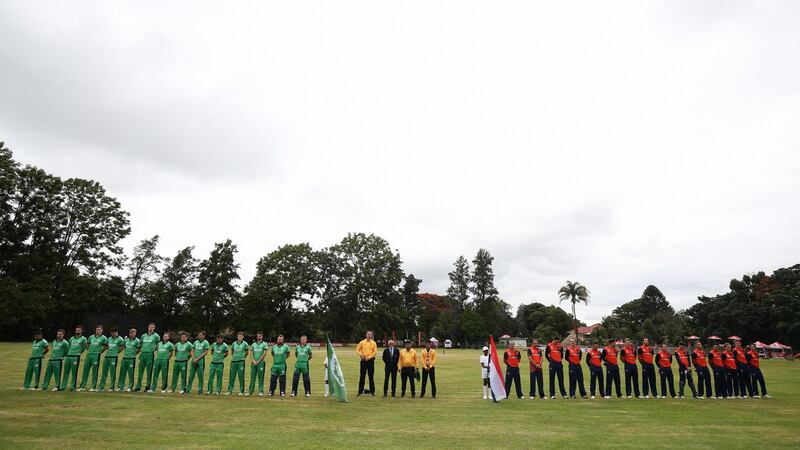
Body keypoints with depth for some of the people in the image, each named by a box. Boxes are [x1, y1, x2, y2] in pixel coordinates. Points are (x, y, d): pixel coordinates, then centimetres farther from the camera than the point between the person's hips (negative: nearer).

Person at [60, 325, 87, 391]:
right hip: (68, 356, 5)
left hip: (76, 357, -5)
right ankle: (63, 386, 12)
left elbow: (83, 348, 10)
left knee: (74, 372, -4)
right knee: (66, 372, 6)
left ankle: (73, 386, 2)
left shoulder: (83, 339, 3)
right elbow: (69, 347, 25)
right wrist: (67, 354, 17)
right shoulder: (71, 338, 18)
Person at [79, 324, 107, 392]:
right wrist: (90, 350, 13)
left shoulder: (103, 338, -1)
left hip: (96, 356, -5)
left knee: (94, 371, -2)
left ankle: (93, 387, 4)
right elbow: (88, 344, 25)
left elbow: (106, 346, 5)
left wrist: (100, 352, 3)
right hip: (89, 355, 5)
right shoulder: (91, 337, 12)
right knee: (85, 370, 7)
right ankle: (83, 386, 16)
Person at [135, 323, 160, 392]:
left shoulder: (156, 336, 2)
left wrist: (155, 350, -4)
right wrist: (140, 352, 11)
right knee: (140, 370, 5)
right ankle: (138, 386, 10)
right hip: (142, 354, 4)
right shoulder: (143, 336, 15)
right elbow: (141, 345, 20)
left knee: (149, 371, -1)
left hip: (150, 354, -4)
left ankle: (148, 386, 6)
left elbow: (158, 345, 5)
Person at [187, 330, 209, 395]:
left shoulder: (206, 342, -1)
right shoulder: (195, 342, 15)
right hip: (193, 360, 4)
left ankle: (200, 390, 6)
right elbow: (192, 351, 12)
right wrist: (194, 358, -4)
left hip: (201, 361, -4)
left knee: (200, 376, -1)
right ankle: (188, 389, 16)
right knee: (191, 375, 8)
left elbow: (206, 352, -7)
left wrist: (197, 359, -12)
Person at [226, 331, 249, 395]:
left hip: (241, 362, -4)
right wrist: (233, 357, 14)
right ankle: (230, 390, 14)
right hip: (234, 361, 4)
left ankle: (241, 391, 7)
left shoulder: (244, 344, -3)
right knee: (231, 376, 5)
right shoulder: (234, 343, 7)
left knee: (241, 376, 0)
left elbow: (247, 352, 9)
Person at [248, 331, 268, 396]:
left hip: (261, 362, -3)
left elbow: (264, 354, -5)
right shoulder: (253, 344, 14)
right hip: (254, 362, 4)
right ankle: (250, 390, 10)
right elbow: (251, 353, 9)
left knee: (261, 378, -2)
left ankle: (261, 391, 1)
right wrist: (254, 361, -6)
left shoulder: (265, 344, 2)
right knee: (252, 377, 5)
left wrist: (258, 361, -10)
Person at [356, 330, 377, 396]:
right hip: (364, 360, 0)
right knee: (362, 376, 4)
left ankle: (372, 391, 10)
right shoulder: (362, 342, 4)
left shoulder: (373, 343, 3)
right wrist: (360, 354, -13)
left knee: (371, 376, 3)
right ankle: (360, 390, 11)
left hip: (371, 360, 0)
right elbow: (357, 349, 6)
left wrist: (369, 357, -14)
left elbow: (375, 352, -4)